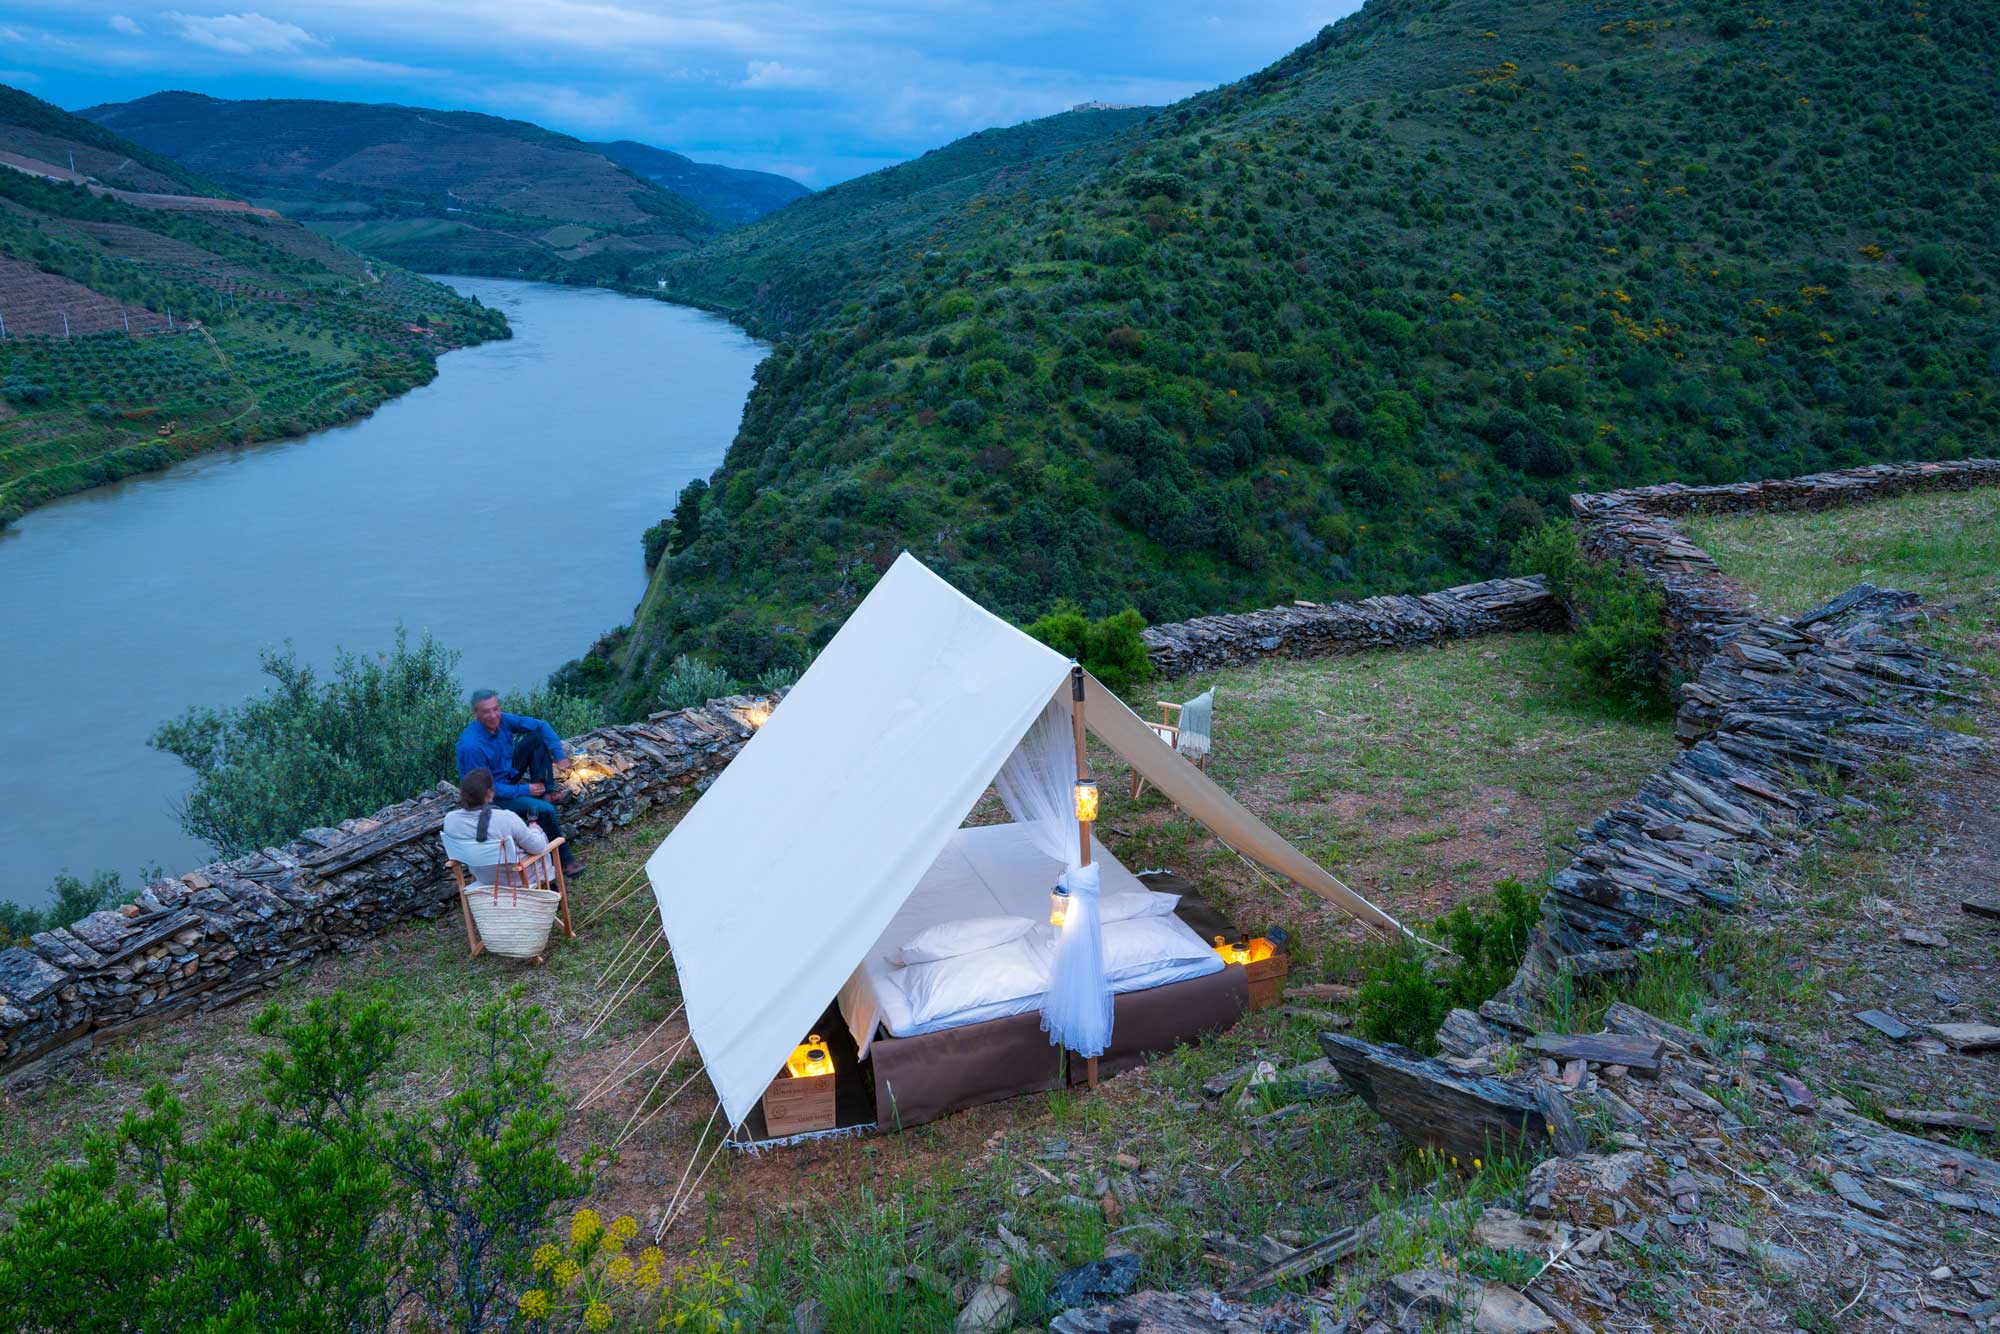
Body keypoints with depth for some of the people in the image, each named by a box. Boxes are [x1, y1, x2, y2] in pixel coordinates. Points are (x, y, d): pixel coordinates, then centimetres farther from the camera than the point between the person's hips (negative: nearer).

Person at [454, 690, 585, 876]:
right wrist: (524, 790, -22)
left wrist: (560, 755, -13)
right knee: (545, 810, -25)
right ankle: (565, 860, -9)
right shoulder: (471, 746, -32)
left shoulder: (502, 721, -13)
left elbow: (541, 726, -3)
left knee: (536, 737, -8)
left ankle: (545, 794, -8)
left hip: (510, 775, 8)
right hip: (493, 796, -7)